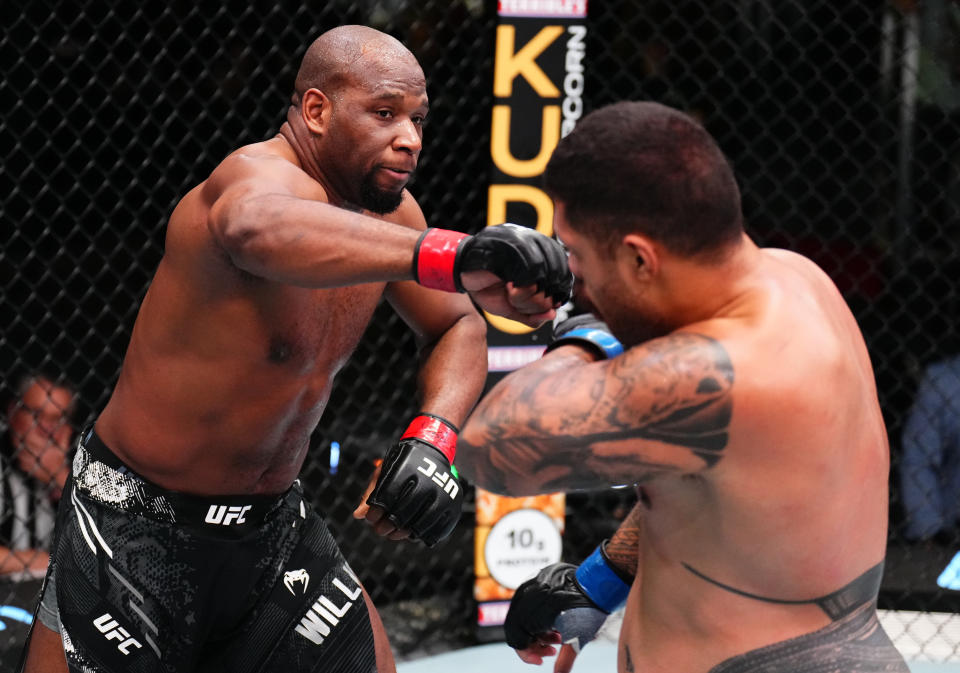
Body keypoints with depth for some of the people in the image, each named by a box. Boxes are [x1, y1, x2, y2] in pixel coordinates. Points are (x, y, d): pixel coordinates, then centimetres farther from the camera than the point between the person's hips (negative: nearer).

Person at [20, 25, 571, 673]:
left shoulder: (387, 210, -1)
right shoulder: (260, 175, -26)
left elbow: (457, 326, 11)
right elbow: (258, 228, -51)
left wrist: (434, 436, -12)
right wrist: (451, 256, -67)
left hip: (274, 520, 7)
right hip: (138, 527, -7)